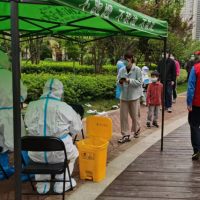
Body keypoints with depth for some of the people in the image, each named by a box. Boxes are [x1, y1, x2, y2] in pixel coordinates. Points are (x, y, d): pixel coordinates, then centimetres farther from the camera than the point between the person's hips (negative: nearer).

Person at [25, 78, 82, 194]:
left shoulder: (32, 106, -6)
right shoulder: (65, 108, -13)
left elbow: (29, 125, 8)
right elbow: (77, 128, -1)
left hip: (37, 154, 2)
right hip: (59, 153, -2)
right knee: (73, 152, 32)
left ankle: (42, 184, 35)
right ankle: (61, 184, 30)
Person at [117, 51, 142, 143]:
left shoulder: (137, 69, -7)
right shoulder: (122, 70, 4)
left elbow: (139, 82, -10)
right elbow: (118, 83, 10)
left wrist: (129, 81, -21)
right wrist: (120, 81, -13)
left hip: (134, 96, -3)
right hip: (124, 96, 4)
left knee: (134, 115, 8)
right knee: (123, 116, 1)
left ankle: (137, 129, 38)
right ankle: (125, 135, 10)